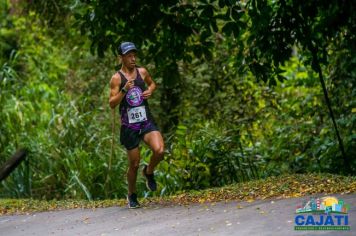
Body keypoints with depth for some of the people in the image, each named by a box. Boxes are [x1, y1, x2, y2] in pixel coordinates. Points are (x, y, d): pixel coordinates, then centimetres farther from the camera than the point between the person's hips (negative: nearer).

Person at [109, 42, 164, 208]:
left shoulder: (142, 72, 6)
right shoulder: (117, 78, -5)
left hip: (146, 121, 2)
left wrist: (150, 91, 4)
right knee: (134, 164, 5)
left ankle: (149, 172, 11)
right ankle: (132, 196, 28)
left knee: (159, 150, -22)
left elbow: (152, 84, 27)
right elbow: (112, 104, -9)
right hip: (129, 125, -2)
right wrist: (124, 90, -22)